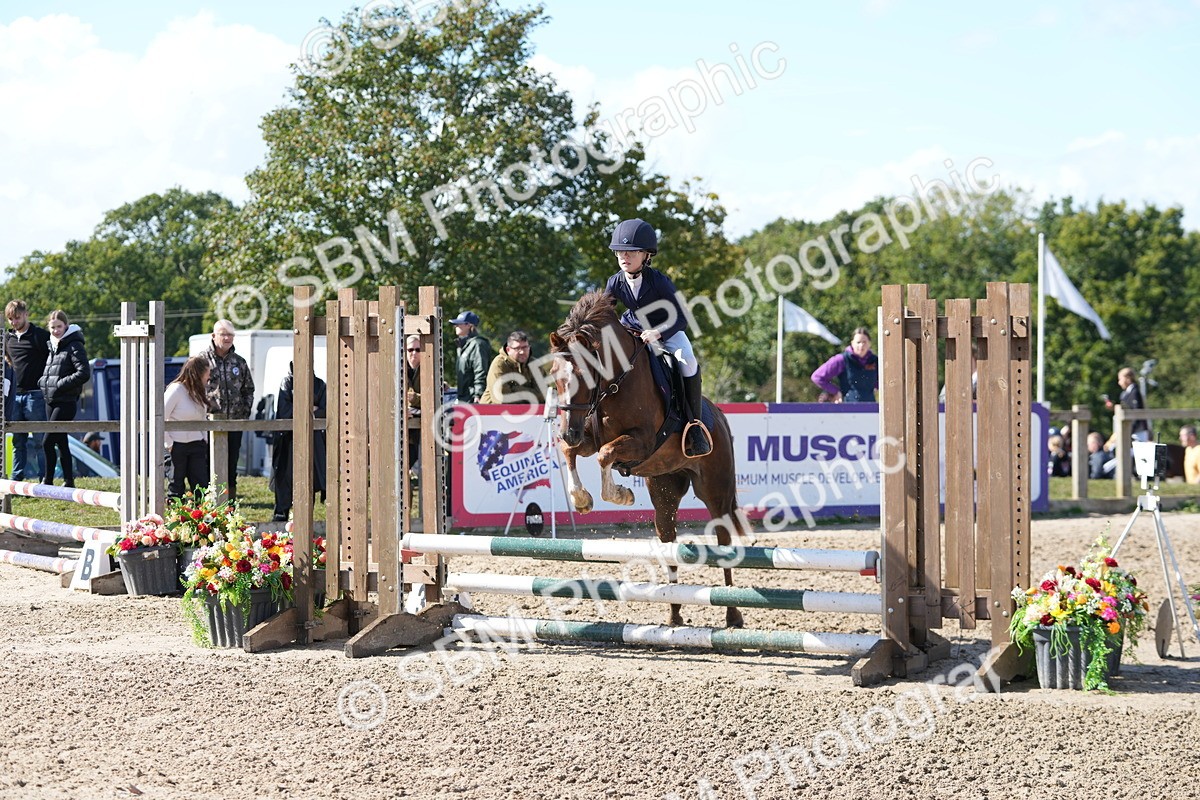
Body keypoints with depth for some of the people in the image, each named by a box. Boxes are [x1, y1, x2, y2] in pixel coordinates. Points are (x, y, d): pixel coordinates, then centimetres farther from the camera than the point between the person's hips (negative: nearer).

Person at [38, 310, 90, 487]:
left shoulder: (74, 346, -9)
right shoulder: (53, 346, 16)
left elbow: (84, 373, -17)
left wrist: (60, 384, -16)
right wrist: (43, 381, 9)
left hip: (66, 402, -8)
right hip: (51, 401, 8)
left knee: (48, 442, -12)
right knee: (61, 443, 11)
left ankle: (47, 480, -5)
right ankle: (68, 481, 17)